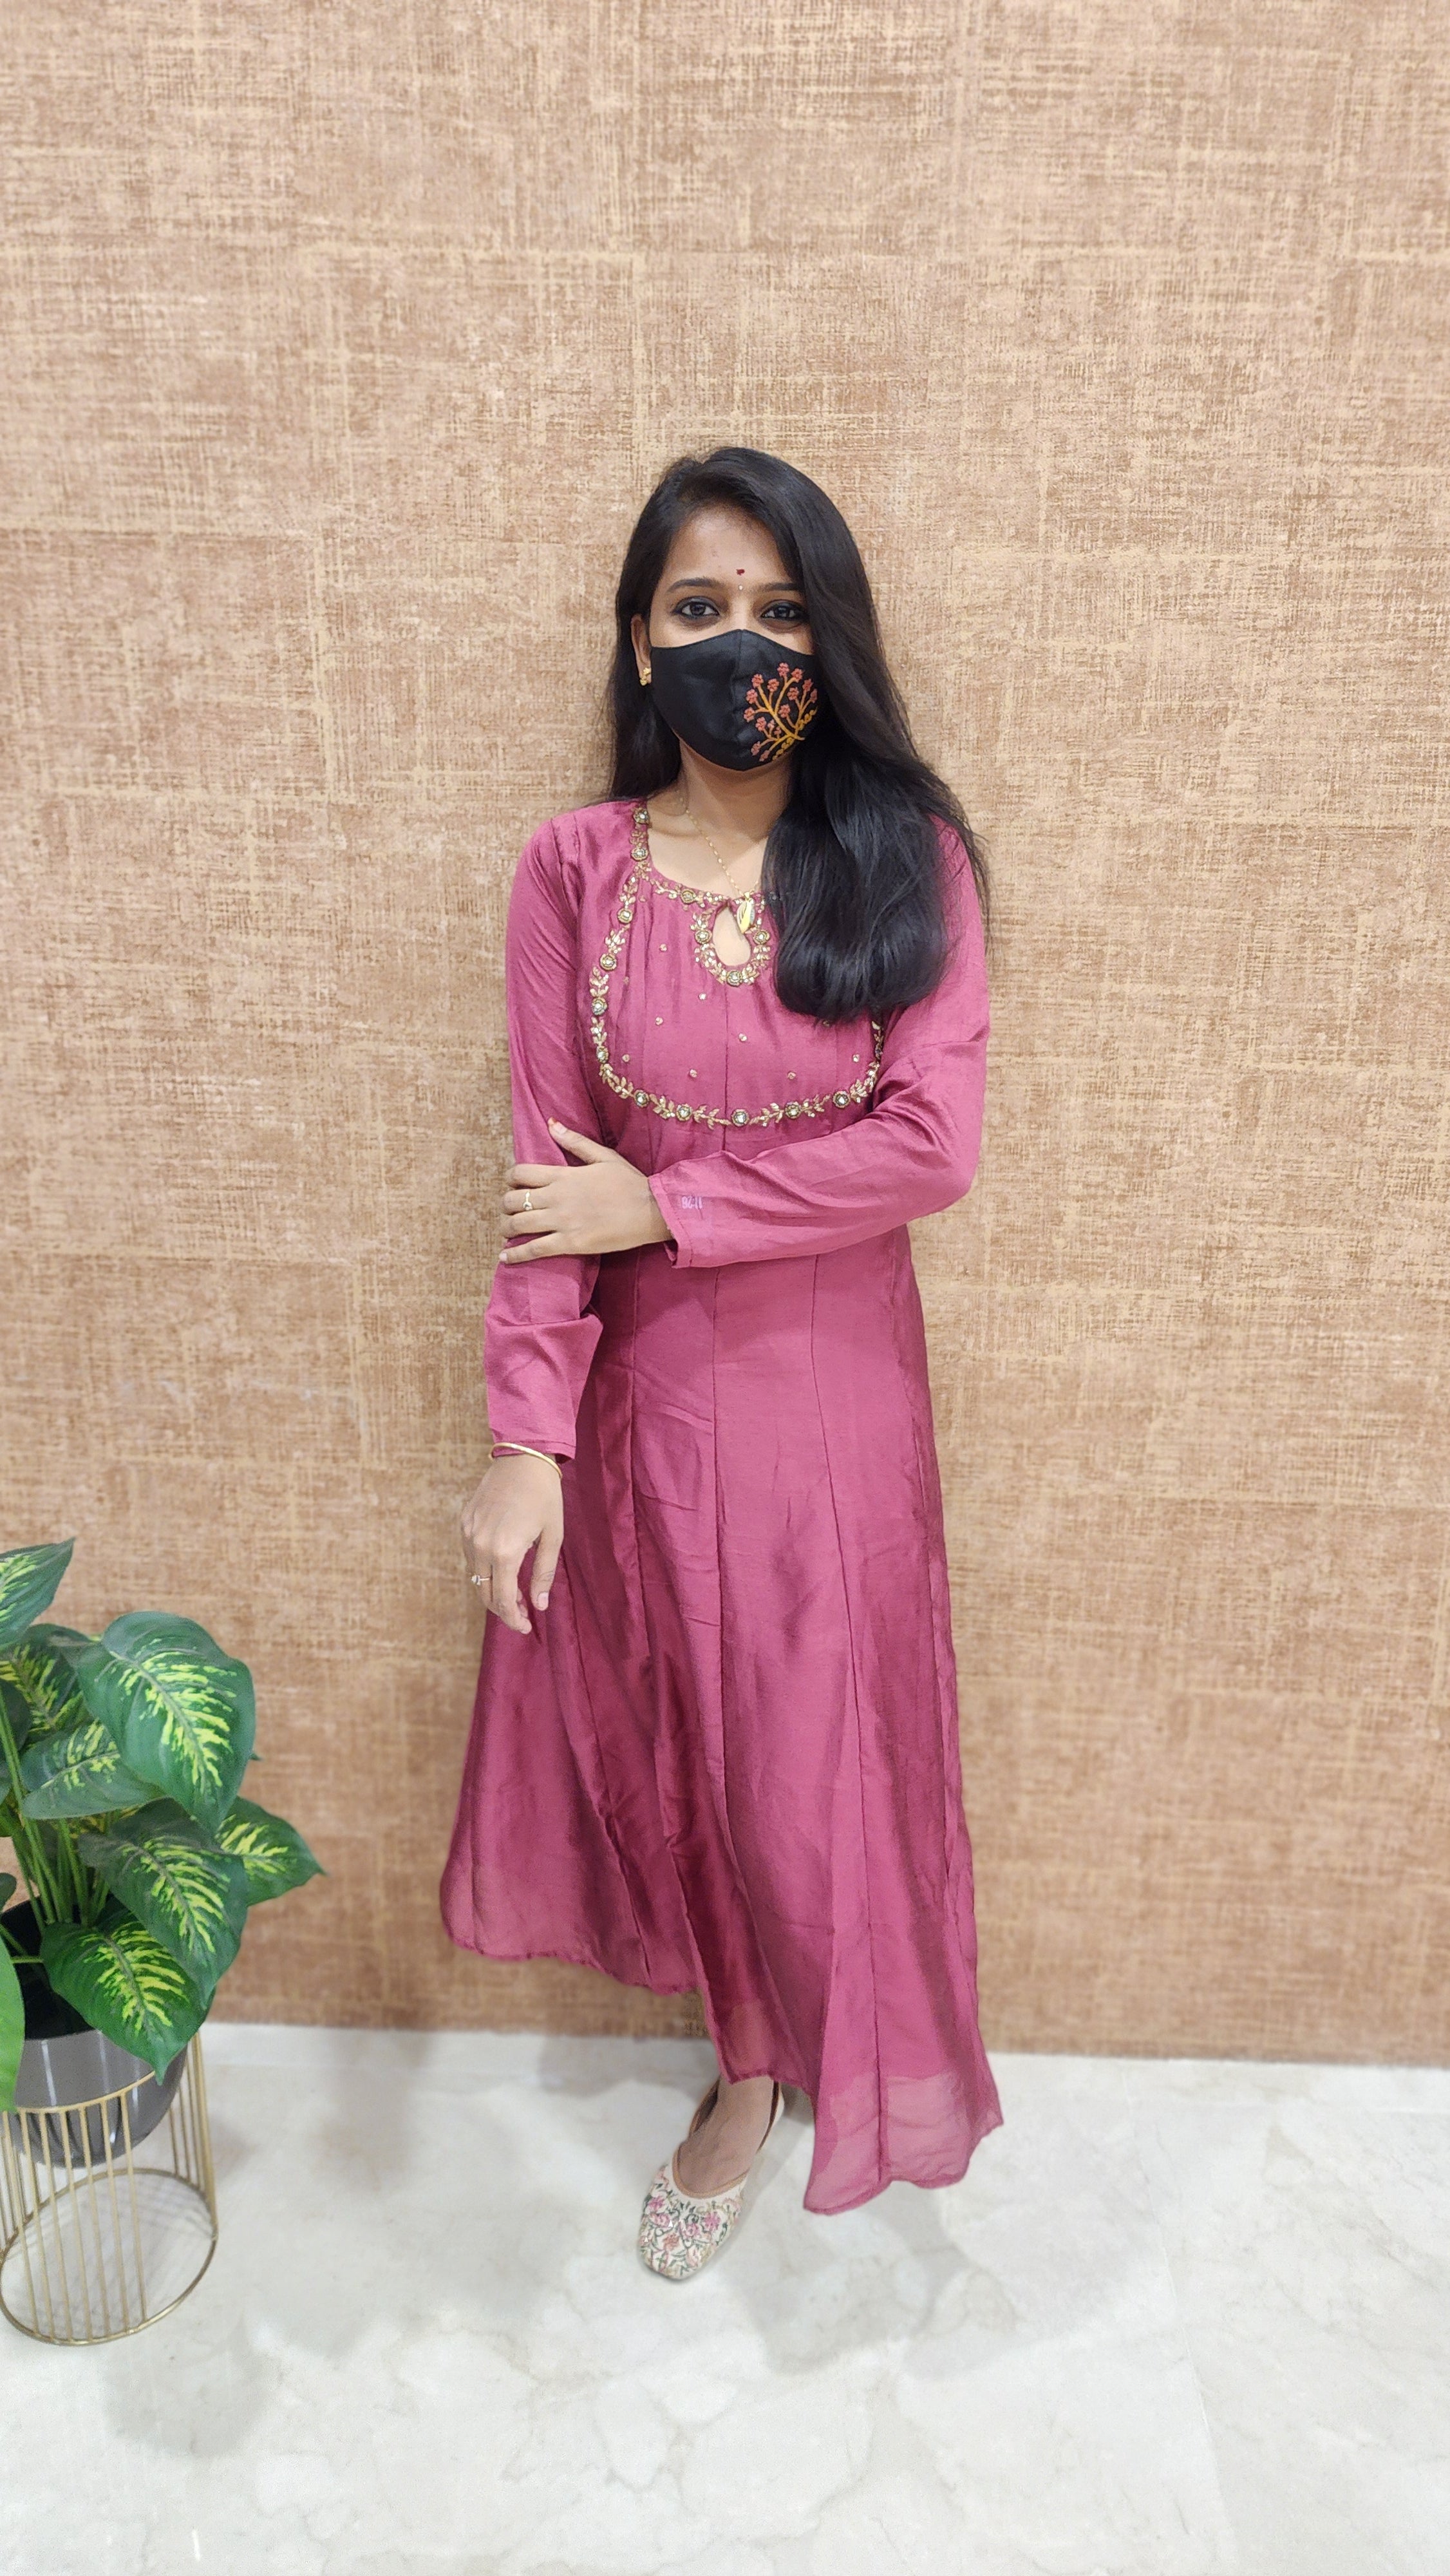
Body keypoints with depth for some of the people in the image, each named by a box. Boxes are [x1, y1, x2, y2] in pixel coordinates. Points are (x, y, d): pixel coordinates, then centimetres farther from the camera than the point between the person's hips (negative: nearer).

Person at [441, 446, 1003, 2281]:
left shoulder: (908, 855, -5)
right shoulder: (574, 871, -4)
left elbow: (932, 1145, -14)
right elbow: (551, 1183, -5)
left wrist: (663, 1206, -14)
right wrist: (524, 1437, -10)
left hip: (836, 1384, 0)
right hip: (647, 1382, 1)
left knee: (817, 1749, 13)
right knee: (676, 1734, 16)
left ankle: (764, 2071, 42)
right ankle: (758, 2045, 44)